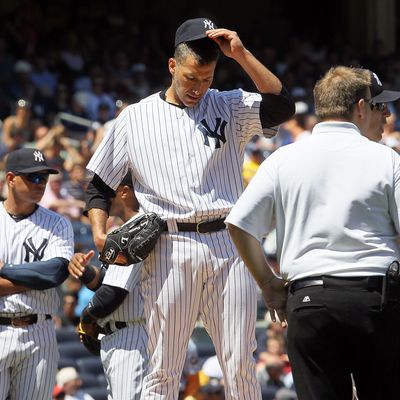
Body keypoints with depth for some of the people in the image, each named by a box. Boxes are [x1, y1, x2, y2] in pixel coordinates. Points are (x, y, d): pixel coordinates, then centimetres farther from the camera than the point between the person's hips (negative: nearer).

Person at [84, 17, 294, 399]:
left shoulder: (229, 107, 11)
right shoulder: (135, 117, 10)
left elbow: (282, 106, -6)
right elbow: (99, 185, 14)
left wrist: (241, 54, -9)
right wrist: (99, 236, -3)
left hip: (228, 246, 1)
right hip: (171, 249, -1)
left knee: (241, 367, 2)